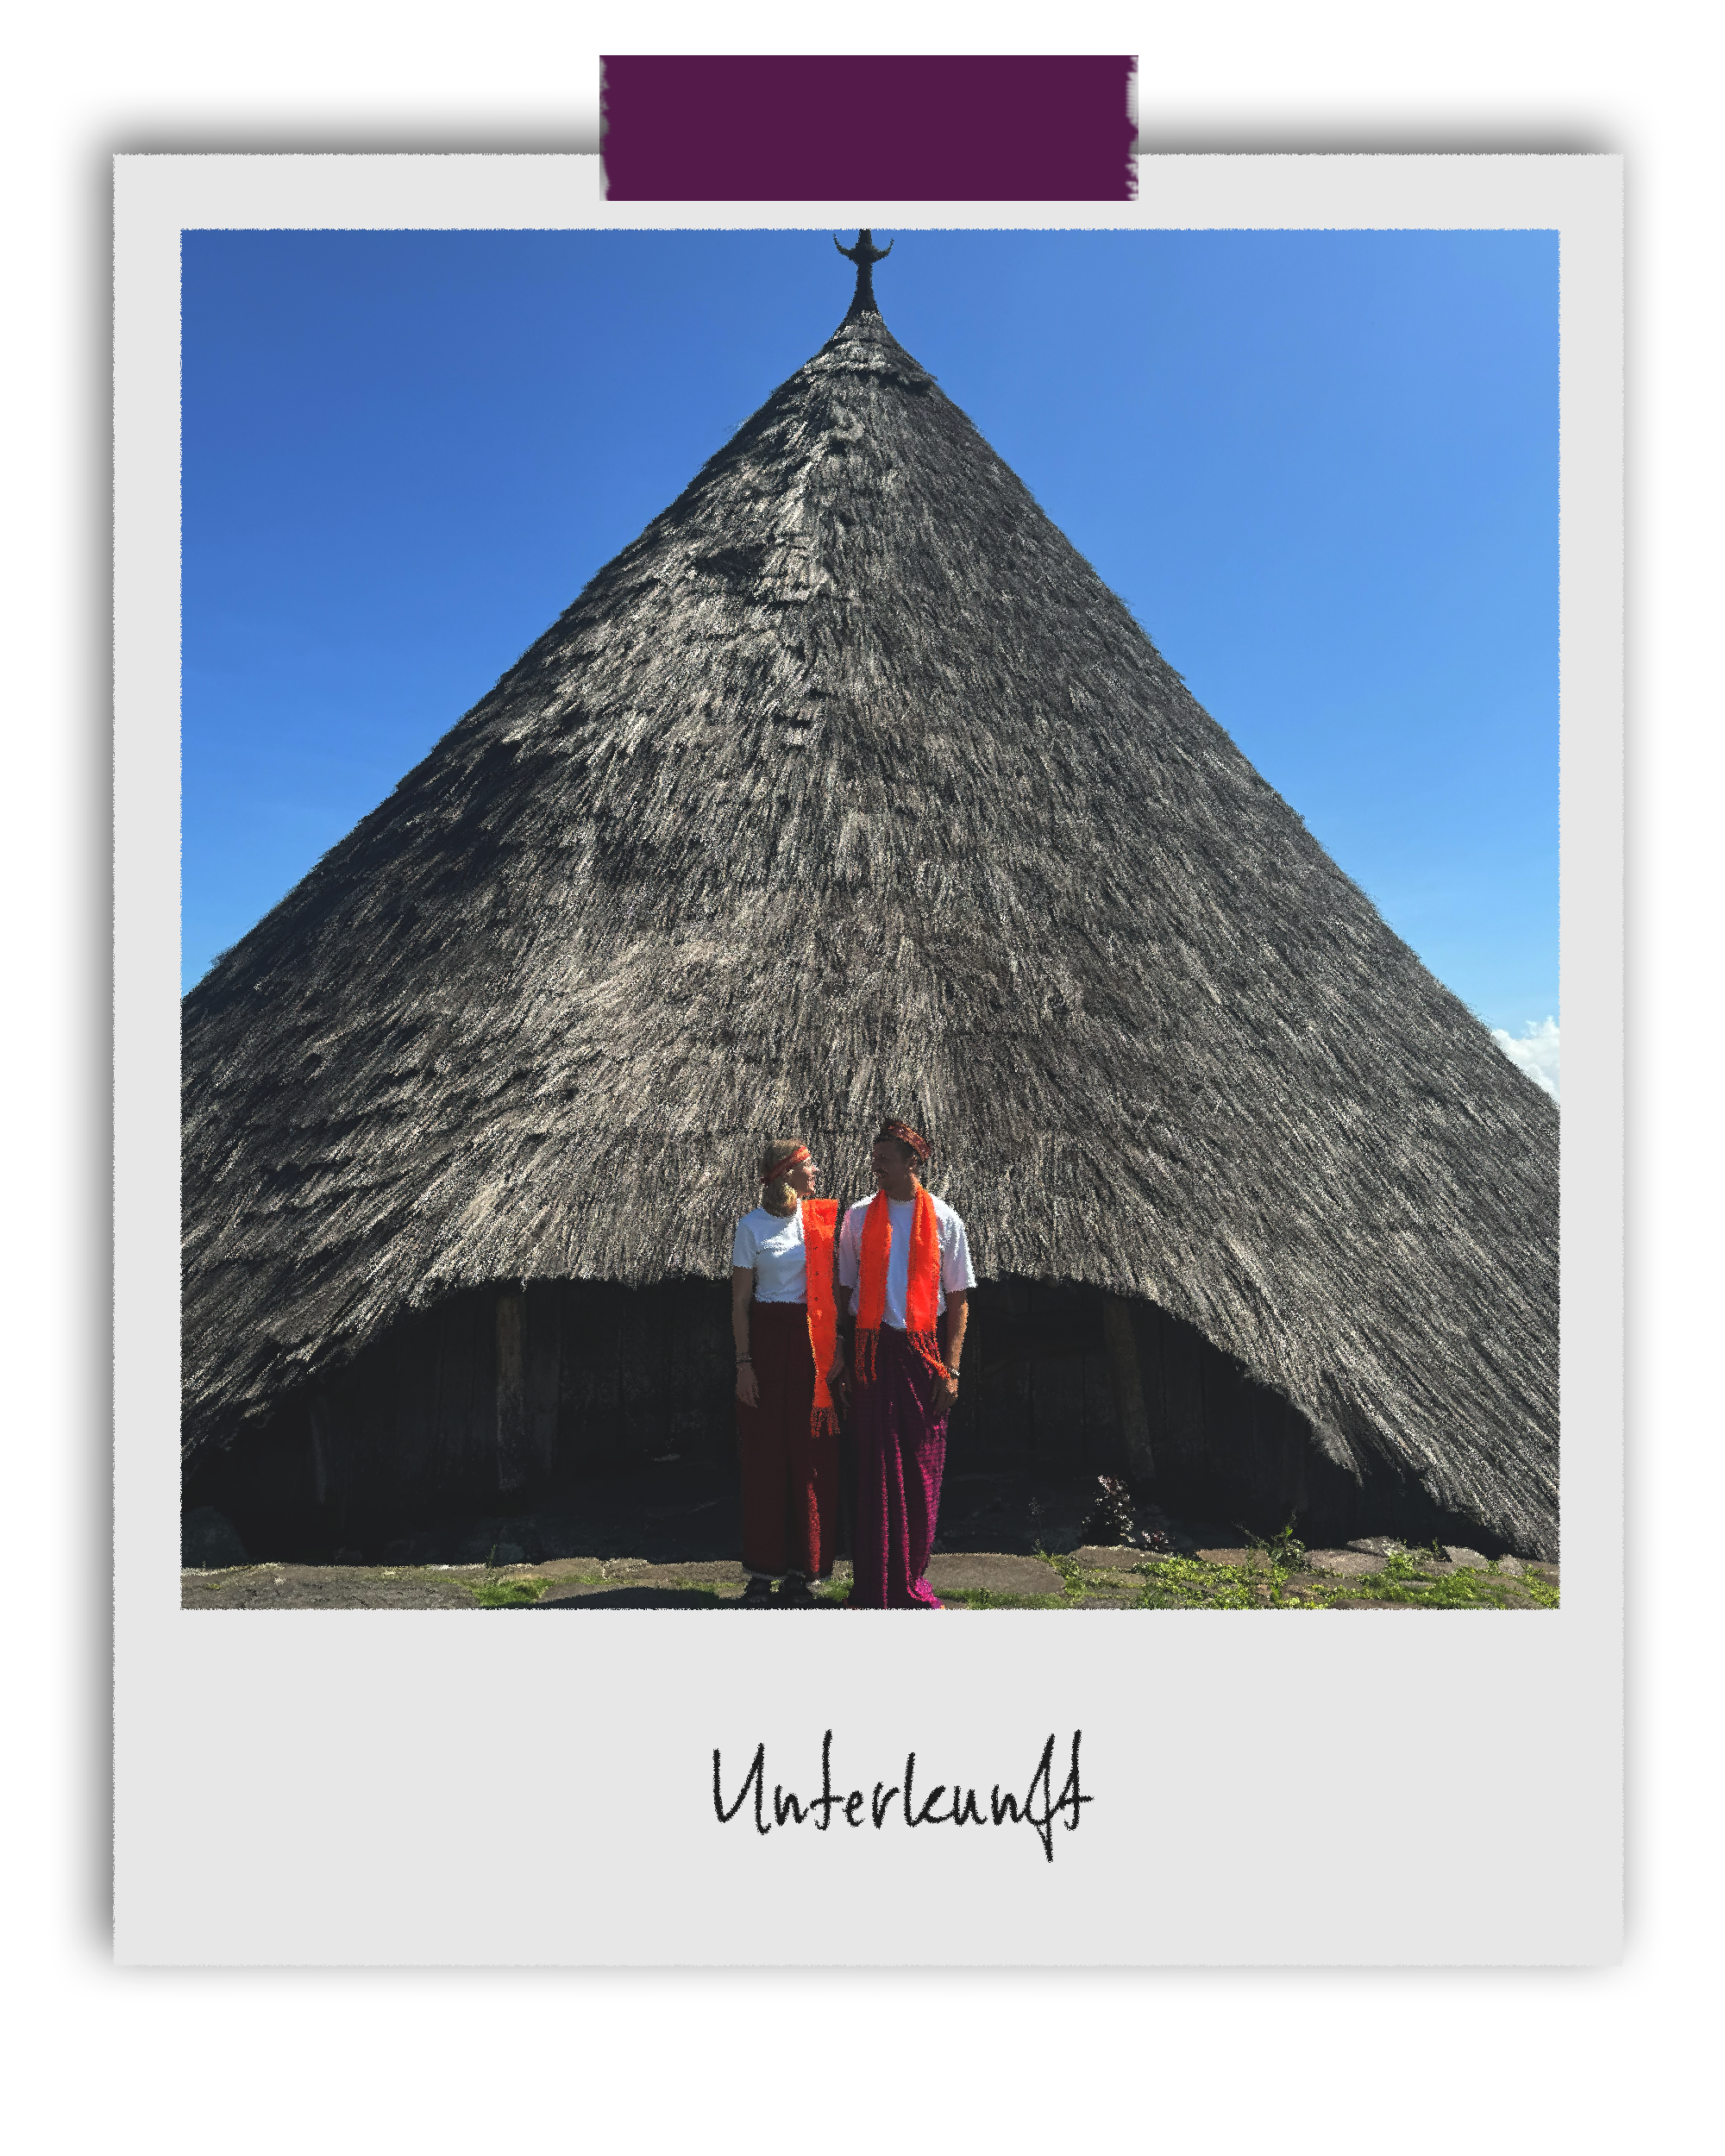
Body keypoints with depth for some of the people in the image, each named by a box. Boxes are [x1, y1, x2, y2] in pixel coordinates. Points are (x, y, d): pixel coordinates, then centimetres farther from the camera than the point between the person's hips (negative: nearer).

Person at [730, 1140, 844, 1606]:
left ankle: (801, 1571, 12)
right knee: (765, 1453, 2)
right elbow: (740, 1300, 0)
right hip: (768, 1339, -2)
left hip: (814, 1343, 2)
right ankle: (763, 1570, 12)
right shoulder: (752, 1226, -1)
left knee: (811, 1454, 2)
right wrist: (743, 1362, -7)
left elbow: (838, 1283, 9)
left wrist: (838, 1349, 2)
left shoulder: (823, 1218, 6)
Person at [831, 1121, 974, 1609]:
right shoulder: (859, 1217, 6)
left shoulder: (943, 1219, 3)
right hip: (872, 1349, 0)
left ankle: (911, 1583, 16)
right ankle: (873, 1588, 9)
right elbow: (845, 1289, 9)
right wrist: (841, 1353, 2)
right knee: (873, 1467, 0)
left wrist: (951, 1368, -3)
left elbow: (958, 1298, 3)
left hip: (924, 1349, 0)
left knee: (921, 1469, 4)